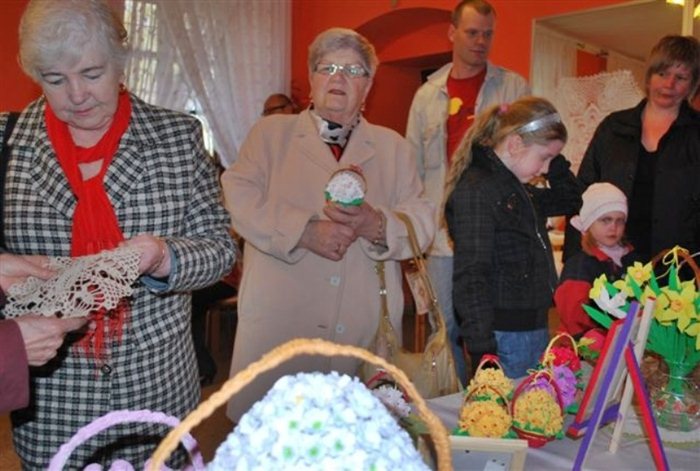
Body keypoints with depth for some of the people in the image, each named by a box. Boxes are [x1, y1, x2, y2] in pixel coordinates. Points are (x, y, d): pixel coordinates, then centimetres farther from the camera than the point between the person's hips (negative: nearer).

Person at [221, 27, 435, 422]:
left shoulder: (394, 147, 14)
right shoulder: (271, 133, 11)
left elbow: (422, 222, 5)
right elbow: (240, 198, -4)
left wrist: (376, 226, -16)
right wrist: (305, 231, -18)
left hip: (365, 326, 2)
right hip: (278, 321, -1)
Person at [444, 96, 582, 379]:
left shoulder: (517, 189, 11)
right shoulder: (476, 189, -16)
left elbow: (570, 201, 26)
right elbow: (471, 278, -21)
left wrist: (553, 159, 10)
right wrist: (482, 351, -22)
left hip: (534, 330, 9)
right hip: (504, 337, -9)